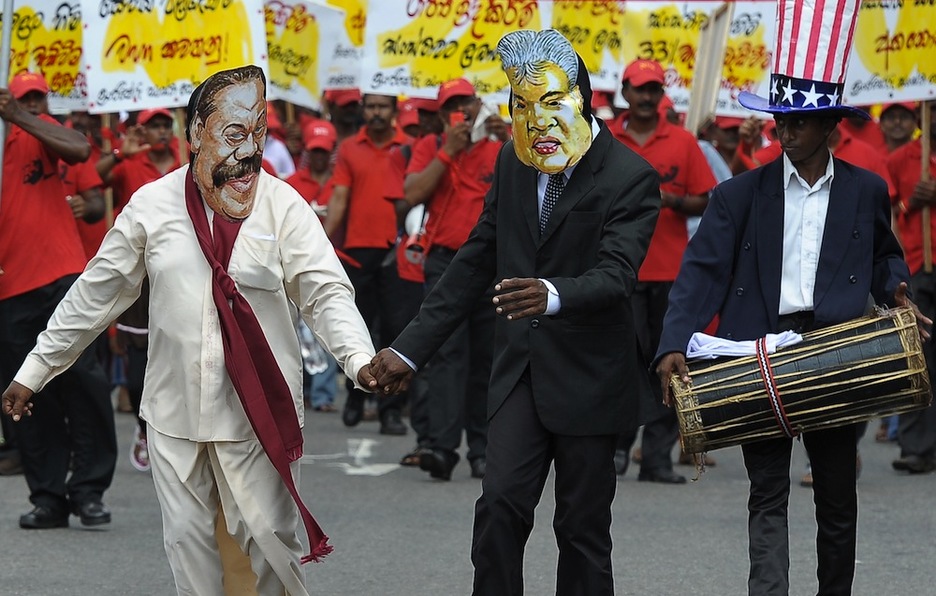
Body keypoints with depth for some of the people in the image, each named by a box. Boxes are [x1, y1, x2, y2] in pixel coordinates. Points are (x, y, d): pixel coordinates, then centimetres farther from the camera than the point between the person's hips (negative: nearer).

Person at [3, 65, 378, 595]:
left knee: (271, 539, 1)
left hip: (260, 413, -2)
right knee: (188, 538, 9)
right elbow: (96, 295, 8)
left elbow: (326, 293, -9)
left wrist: (361, 358, -28)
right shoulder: (152, 205, 1)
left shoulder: (284, 206, -4)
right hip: (174, 411, 2)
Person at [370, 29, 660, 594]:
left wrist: (554, 295, -47)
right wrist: (412, 347, 7)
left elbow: (616, 276, -26)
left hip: (588, 377, -4)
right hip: (520, 370, 4)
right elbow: (477, 260, 11)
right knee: (500, 504, -9)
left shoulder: (630, 177, -13)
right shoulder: (514, 162, 4)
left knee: (583, 527, 3)